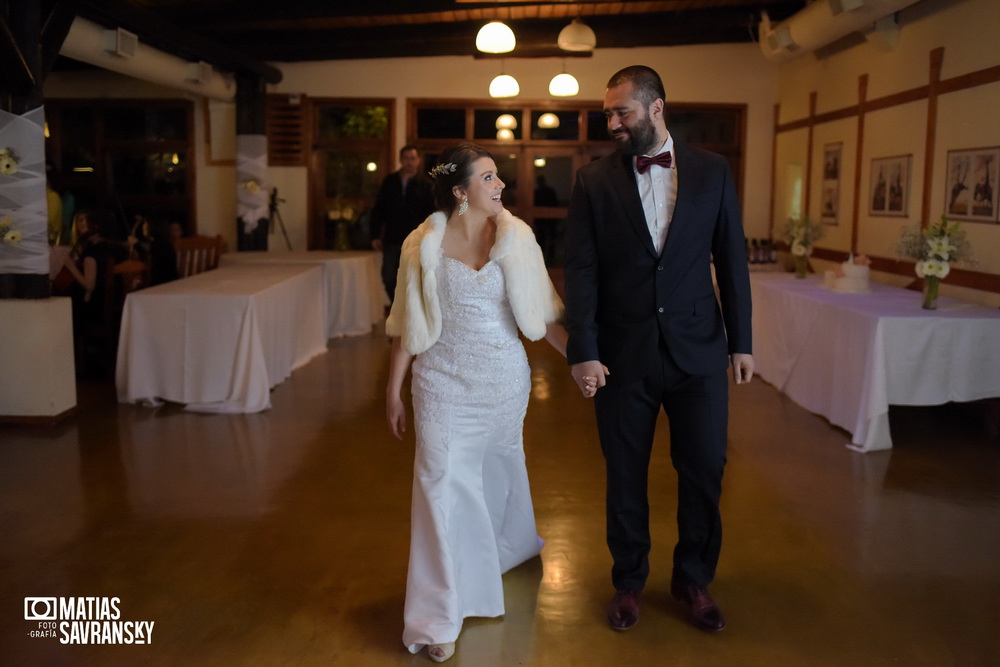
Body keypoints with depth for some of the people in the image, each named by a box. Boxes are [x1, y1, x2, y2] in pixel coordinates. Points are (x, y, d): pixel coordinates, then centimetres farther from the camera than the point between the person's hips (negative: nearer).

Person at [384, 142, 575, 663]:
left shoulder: (516, 237, -3)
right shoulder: (423, 245, -7)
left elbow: (541, 313, 1)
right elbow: (408, 326, -1)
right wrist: (393, 391, 1)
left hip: (505, 380, 2)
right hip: (445, 383, -2)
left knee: (499, 465, 20)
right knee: (444, 483, -3)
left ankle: (506, 548, 53)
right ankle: (440, 619, 8)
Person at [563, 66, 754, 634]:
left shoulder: (712, 172, 2)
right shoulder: (594, 181, -2)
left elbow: (732, 260, 4)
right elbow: (581, 272, -5)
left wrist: (741, 341, 2)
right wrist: (583, 352, -11)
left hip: (699, 352, 1)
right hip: (622, 354, -1)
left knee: (705, 472, 9)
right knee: (625, 475, 11)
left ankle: (694, 579, 32)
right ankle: (629, 580, 32)